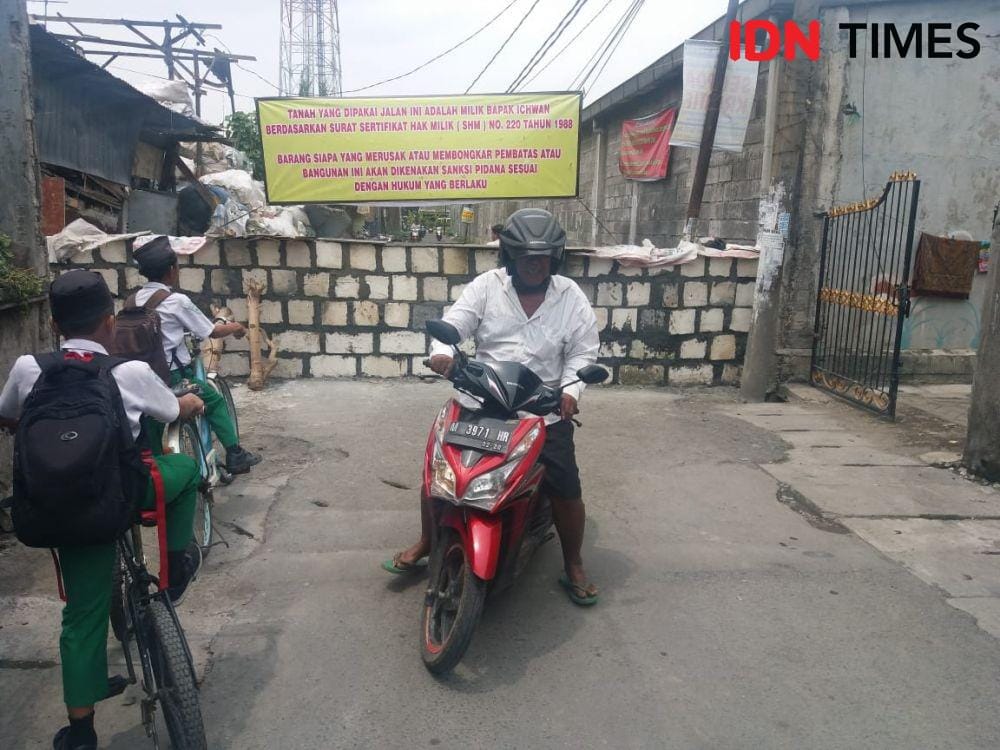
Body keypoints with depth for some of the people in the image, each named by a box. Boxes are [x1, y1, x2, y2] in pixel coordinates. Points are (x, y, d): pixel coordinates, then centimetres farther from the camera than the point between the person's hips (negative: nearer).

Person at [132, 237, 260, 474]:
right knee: (215, 401, 12)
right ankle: (235, 455, 13)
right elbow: (213, 332, -4)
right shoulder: (178, 301, -11)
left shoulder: (137, 299, 6)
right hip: (173, 376, -6)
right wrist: (235, 327, 15)